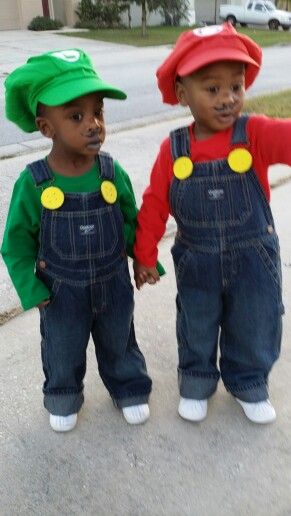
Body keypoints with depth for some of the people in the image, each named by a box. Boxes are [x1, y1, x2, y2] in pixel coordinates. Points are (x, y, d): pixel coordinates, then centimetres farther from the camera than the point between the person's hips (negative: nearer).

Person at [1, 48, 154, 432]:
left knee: (119, 344, 24)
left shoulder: (113, 173, -16)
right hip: (62, 292, -1)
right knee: (63, 353, 23)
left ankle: (130, 389, 51)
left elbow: (132, 223, 0)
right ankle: (63, 399, 51)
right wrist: (31, 288, -11)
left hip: (114, 285, 1)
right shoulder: (33, 184, -21)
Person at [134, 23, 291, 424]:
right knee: (196, 332, 20)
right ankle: (196, 384, 47)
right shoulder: (173, 149, -12)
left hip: (254, 260, 0)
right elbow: (154, 205, -6)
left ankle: (249, 385, 47)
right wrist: (145, 256, -3)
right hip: (196, 264, 1)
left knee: (253, 331, 19)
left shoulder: (257, 134, -15)